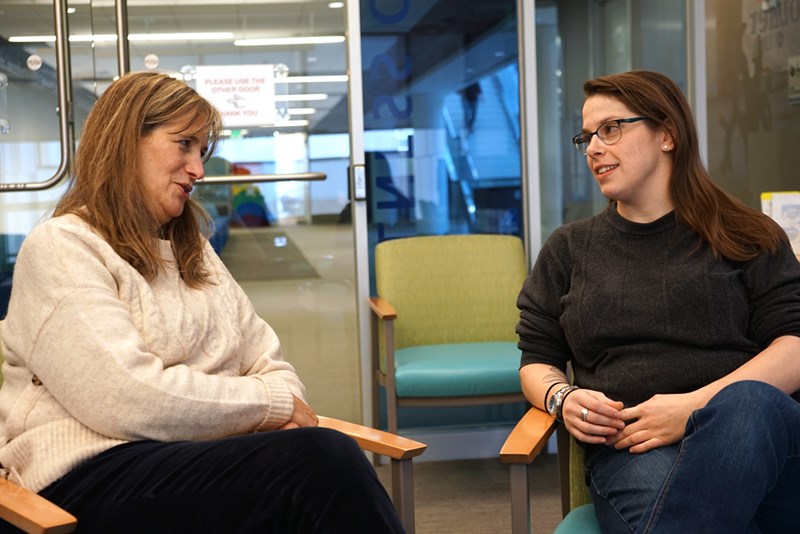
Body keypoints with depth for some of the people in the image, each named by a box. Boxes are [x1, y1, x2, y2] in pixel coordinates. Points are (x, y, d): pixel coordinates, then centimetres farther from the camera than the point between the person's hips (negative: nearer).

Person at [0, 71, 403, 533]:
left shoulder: (193, 251, 24)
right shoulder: (59, 250, -2)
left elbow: (268, 364, 19)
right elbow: (130, 403, -15)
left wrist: (284, 412, -5)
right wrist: (271, 404, -7)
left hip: (206, 458, 7)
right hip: (102, 473, -6)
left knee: (329, 458, -29)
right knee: (324, 460, -32)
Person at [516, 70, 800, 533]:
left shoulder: (747, 237, 15)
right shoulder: (569, 249, 22)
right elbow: (537, 359, 22)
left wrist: (698, 405, -13)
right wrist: (562, 399, -4)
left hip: (756, 422, 2)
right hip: (629, 447, -2)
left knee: (745, 404, -38)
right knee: (651, 479, -41)